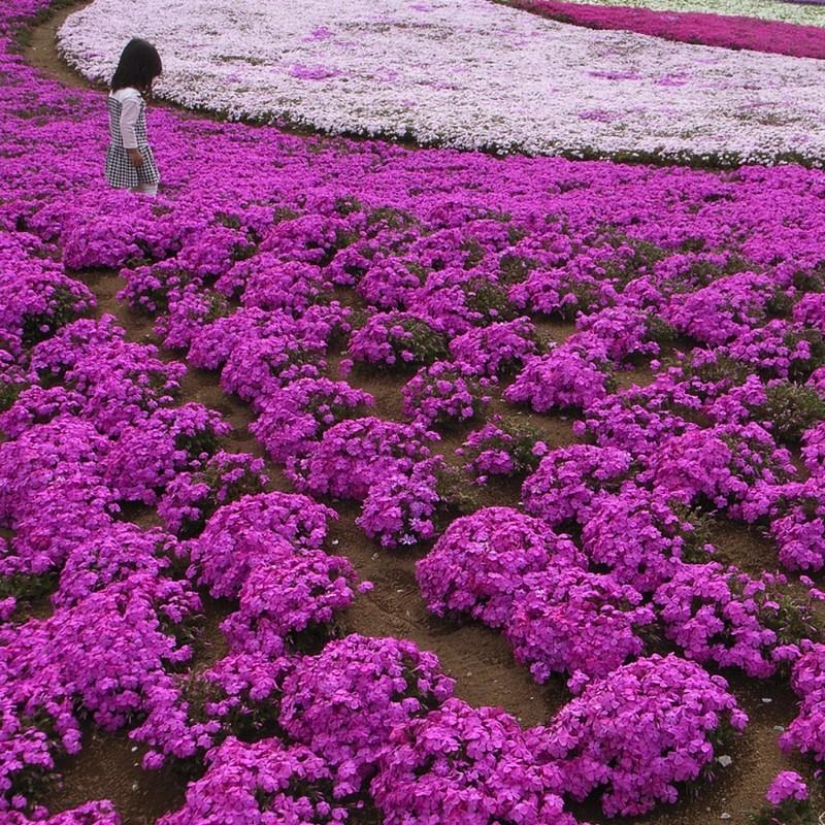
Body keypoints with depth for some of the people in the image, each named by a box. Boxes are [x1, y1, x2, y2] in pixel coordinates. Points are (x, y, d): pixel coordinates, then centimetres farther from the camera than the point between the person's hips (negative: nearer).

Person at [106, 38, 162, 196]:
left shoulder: (116, 90, 6)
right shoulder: (132, 97, -24)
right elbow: (127, 126, -25)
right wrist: (133, 150, -18)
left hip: (117, 149, 9)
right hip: (132, 150, -9)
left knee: (134, 188, 17)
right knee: (149, 186, -1)